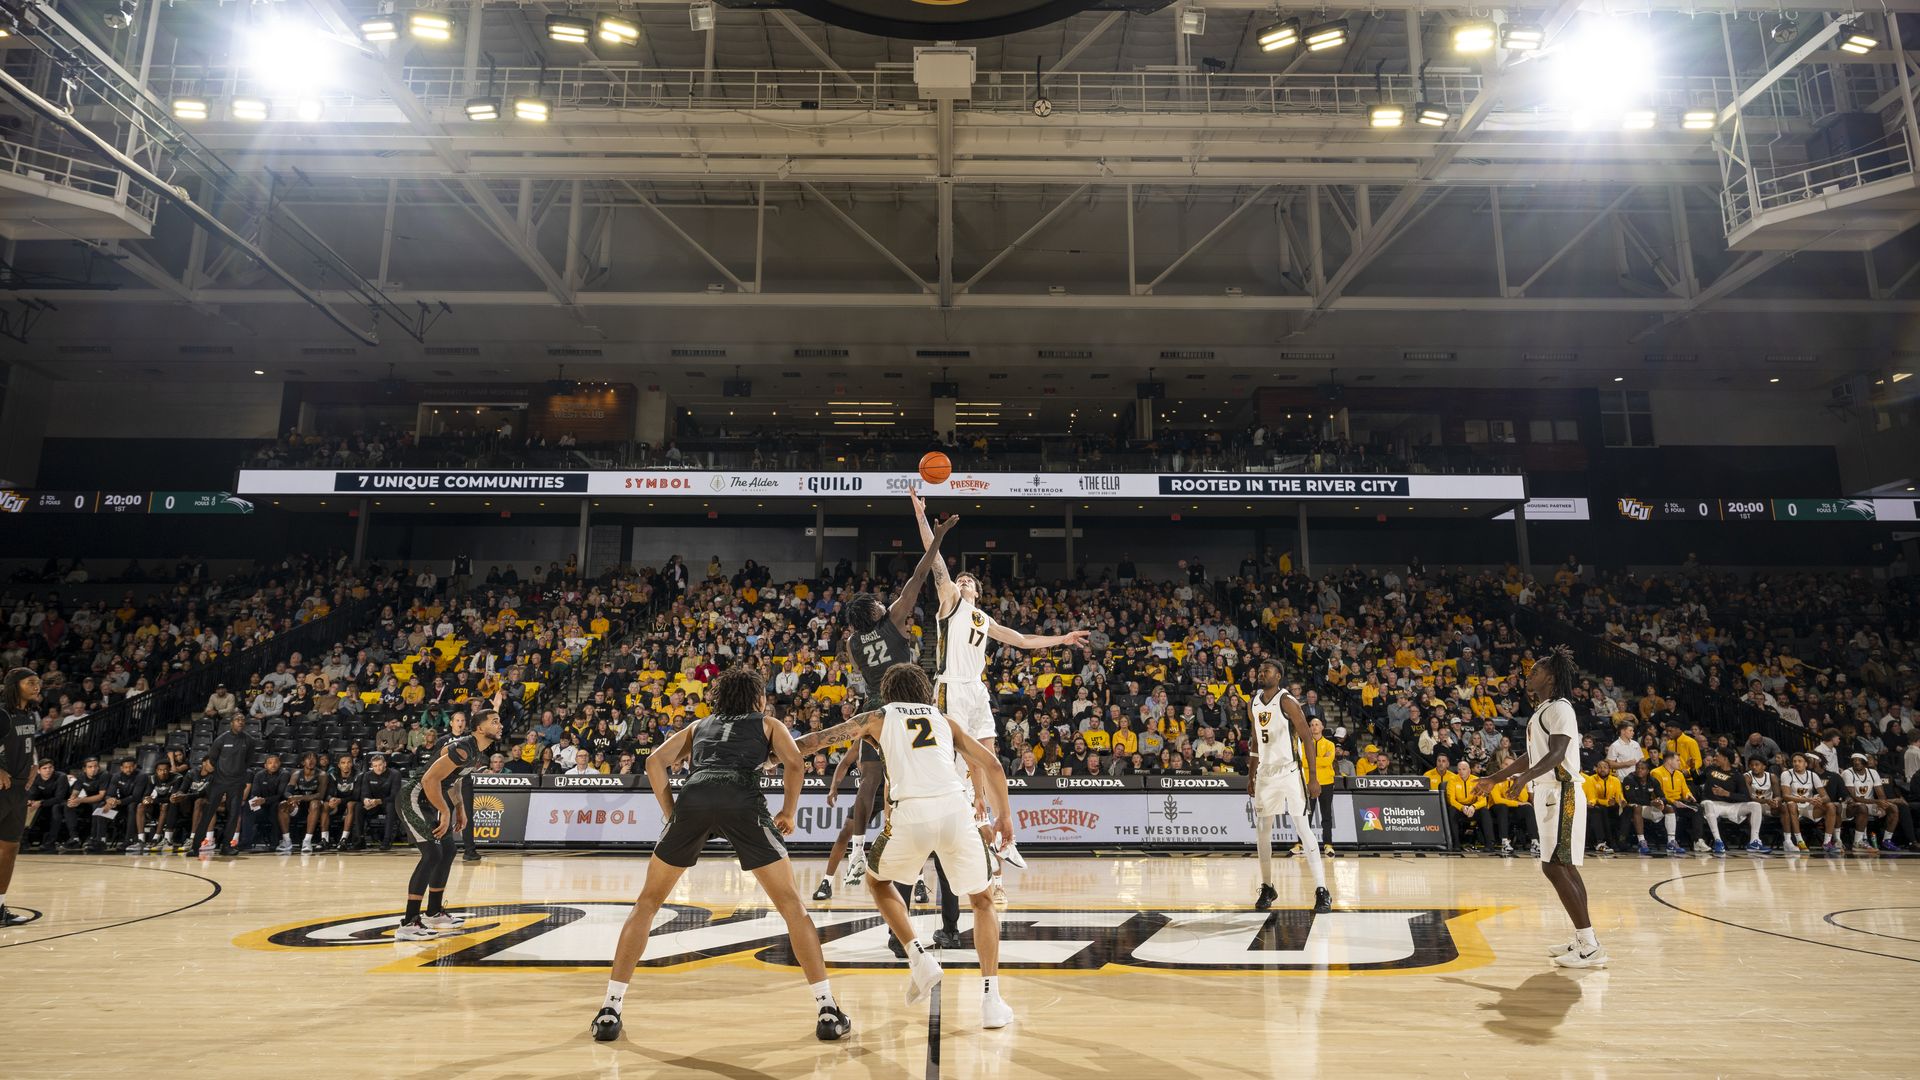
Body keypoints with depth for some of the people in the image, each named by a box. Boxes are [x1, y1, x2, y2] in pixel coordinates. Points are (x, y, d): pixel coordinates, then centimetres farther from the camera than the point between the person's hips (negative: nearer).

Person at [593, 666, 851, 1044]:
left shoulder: (698, 725, 35)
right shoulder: (769, 723, 28)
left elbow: (655, 761, 20)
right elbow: (794, 762, 9)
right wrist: (787, 814, 17)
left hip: (694, 796, 2)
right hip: (742, 799, -2)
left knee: (647, 902, 20)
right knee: (791, 904, 8)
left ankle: (610, 1010, 15)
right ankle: (827, 1011, 5)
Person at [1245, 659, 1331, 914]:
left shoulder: (1287, 701, -12)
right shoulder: (1253, 704, 8)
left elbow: (1308, 738, -13)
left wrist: (1313, 777, -16)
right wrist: (1251, 776, 16)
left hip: (1289, 771, -6)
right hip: (1265, 772, 6)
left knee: (1303, 829, -10)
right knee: (1262, 831, 9)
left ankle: (1321, 891, -6)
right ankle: (1267, 888, 21)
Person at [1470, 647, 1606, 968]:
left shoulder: (1559, 709, -12)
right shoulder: (1542, 711, 17)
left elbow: (1557, 754, -26)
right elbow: (1532, 756, 24)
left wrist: (1525, 776, -40)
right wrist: (1494, 778, 26)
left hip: (1561, 794, -10)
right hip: (1549, 794, 10)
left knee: (1554, 867, -12)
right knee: (1564, 866, 12)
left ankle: (1591, 947, -9)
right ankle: (1583, 940, 19)